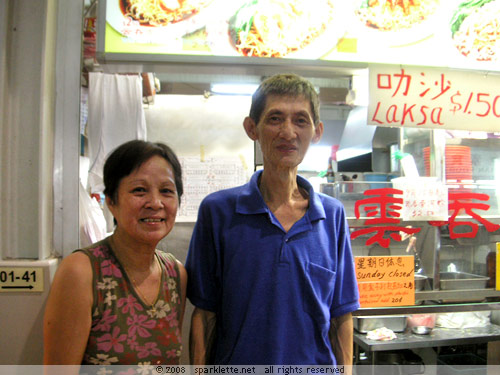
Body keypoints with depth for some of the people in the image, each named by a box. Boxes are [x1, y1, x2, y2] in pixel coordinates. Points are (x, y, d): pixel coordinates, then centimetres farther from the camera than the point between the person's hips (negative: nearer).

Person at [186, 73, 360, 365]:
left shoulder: (333, 215, -4)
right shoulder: (218, 210, -10)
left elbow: (342, 317, 1)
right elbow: (204, 313, -7)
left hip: (316, 365, 2)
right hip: (236, 364, -1)